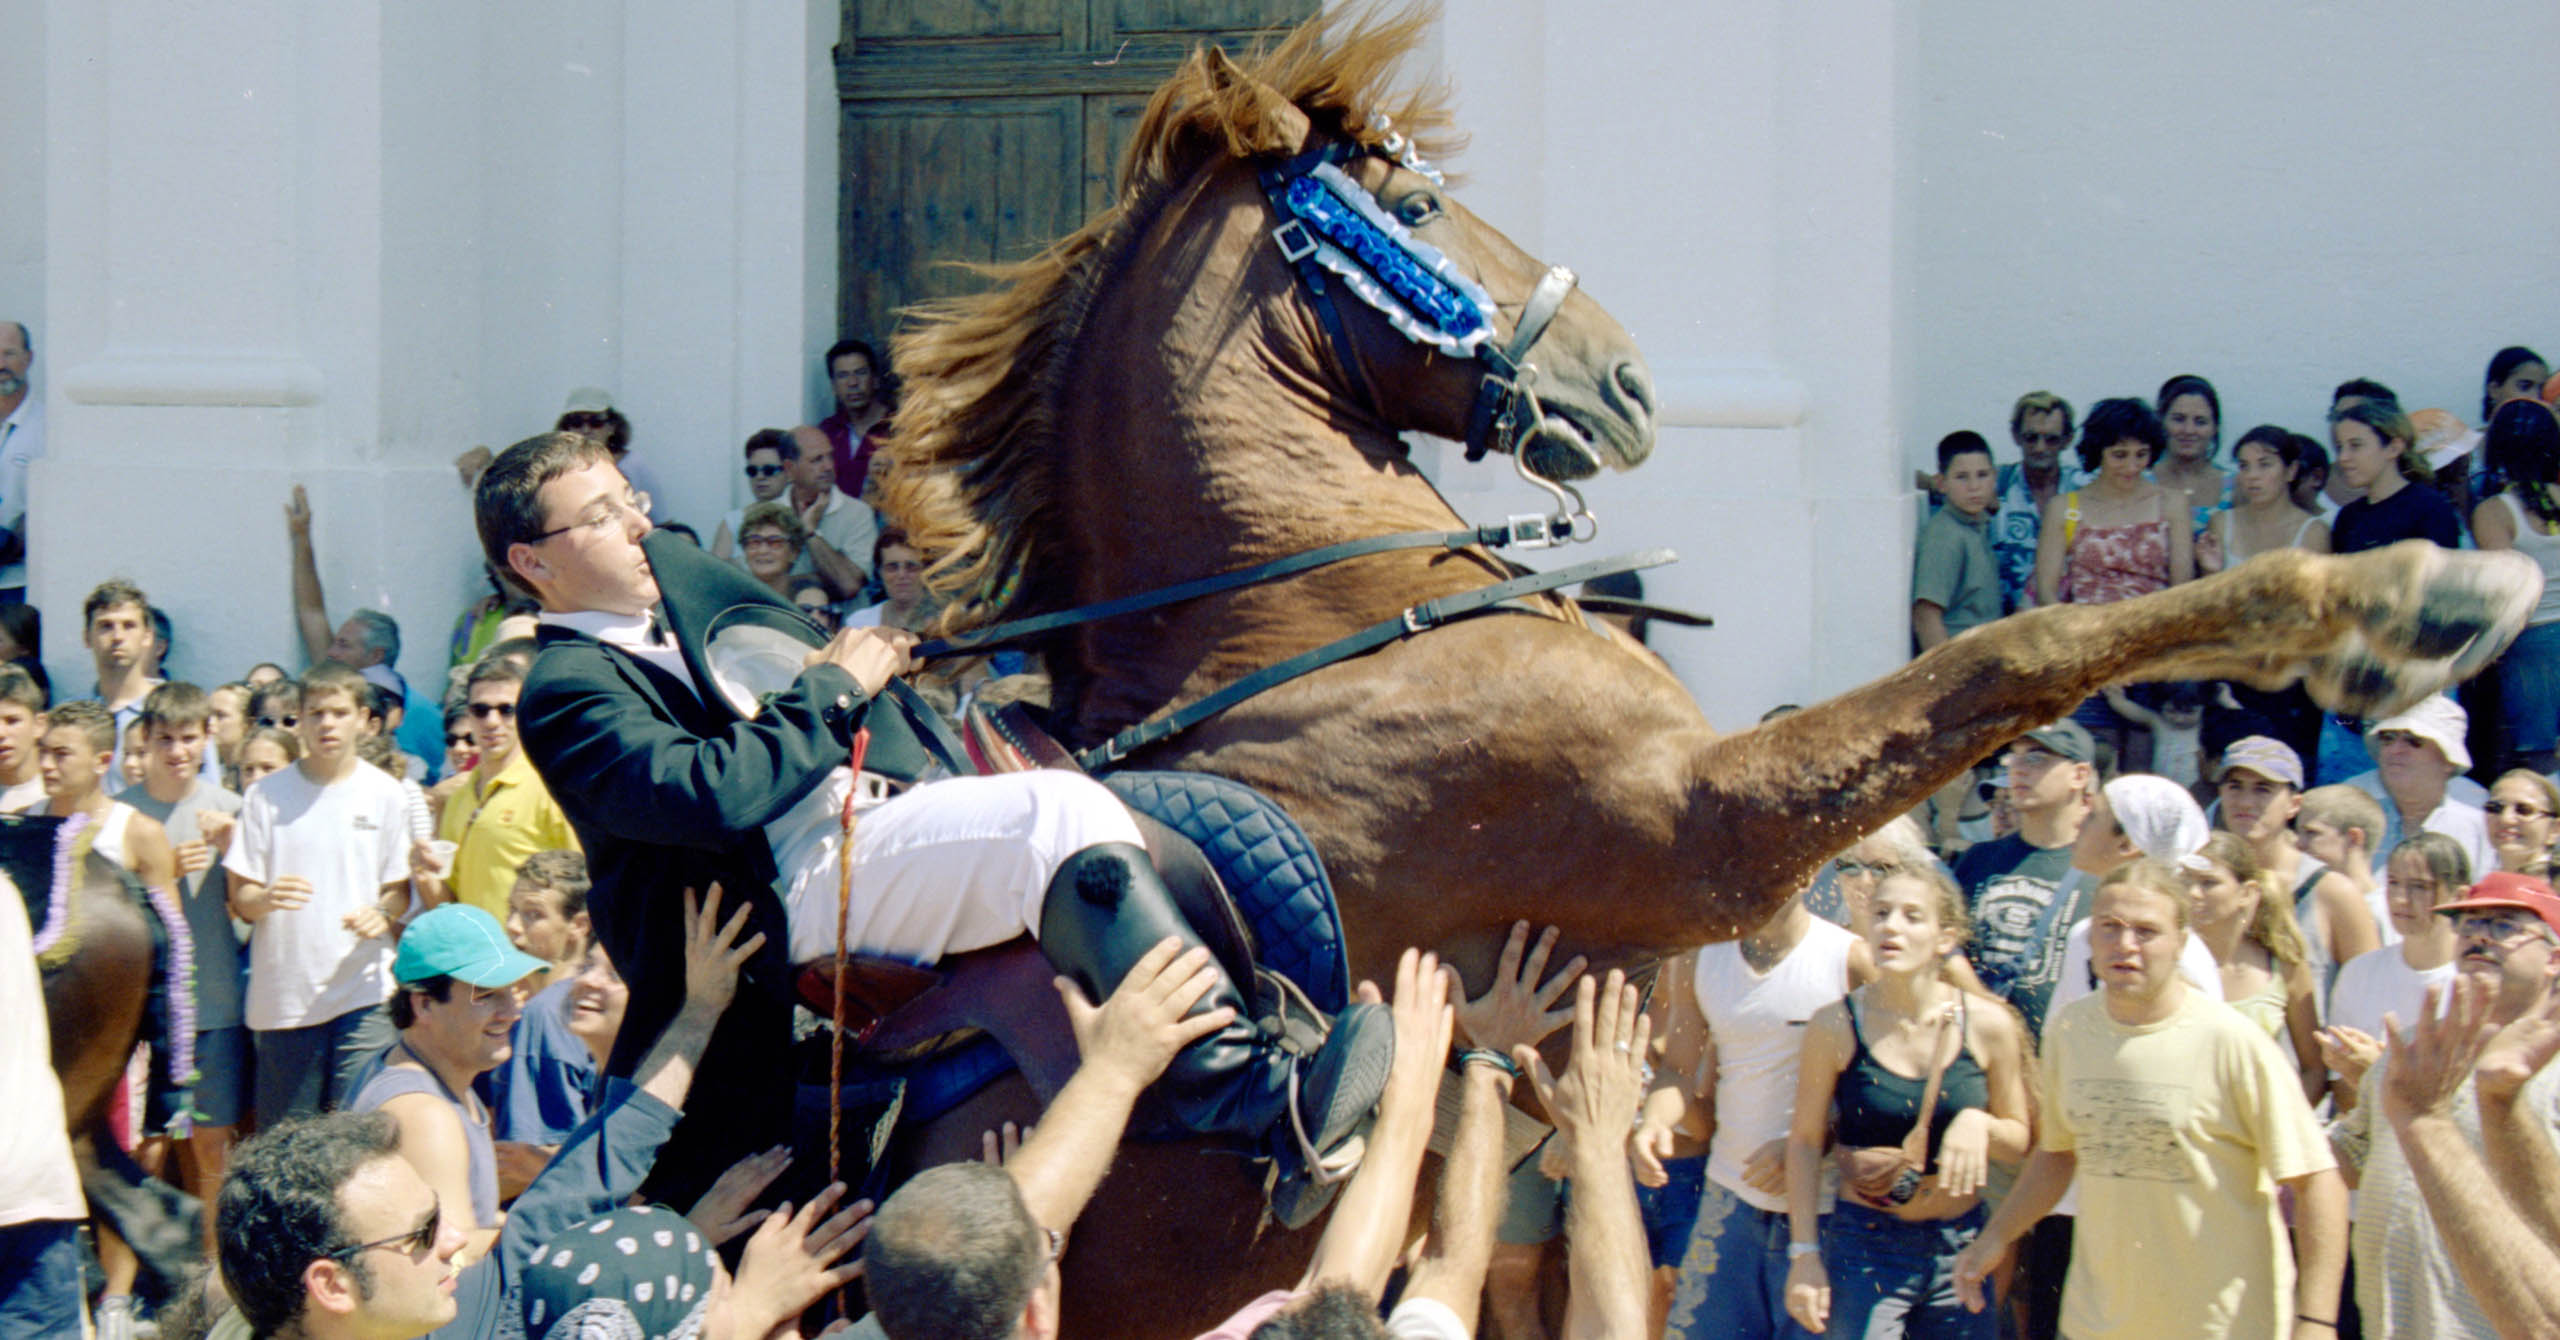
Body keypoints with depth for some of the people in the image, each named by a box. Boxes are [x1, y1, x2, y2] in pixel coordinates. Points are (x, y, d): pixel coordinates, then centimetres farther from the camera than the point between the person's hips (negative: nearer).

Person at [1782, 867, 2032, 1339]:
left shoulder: (1988, 1025, -3)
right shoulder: (1836, 1027, -7)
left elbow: (2019, 1144, 7)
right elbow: (1805, 1142, 0)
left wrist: (1978, 1123, -15)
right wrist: (1804, 1253, -4)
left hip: (1961, 1247, 2)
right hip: (1865, 1250, -2)